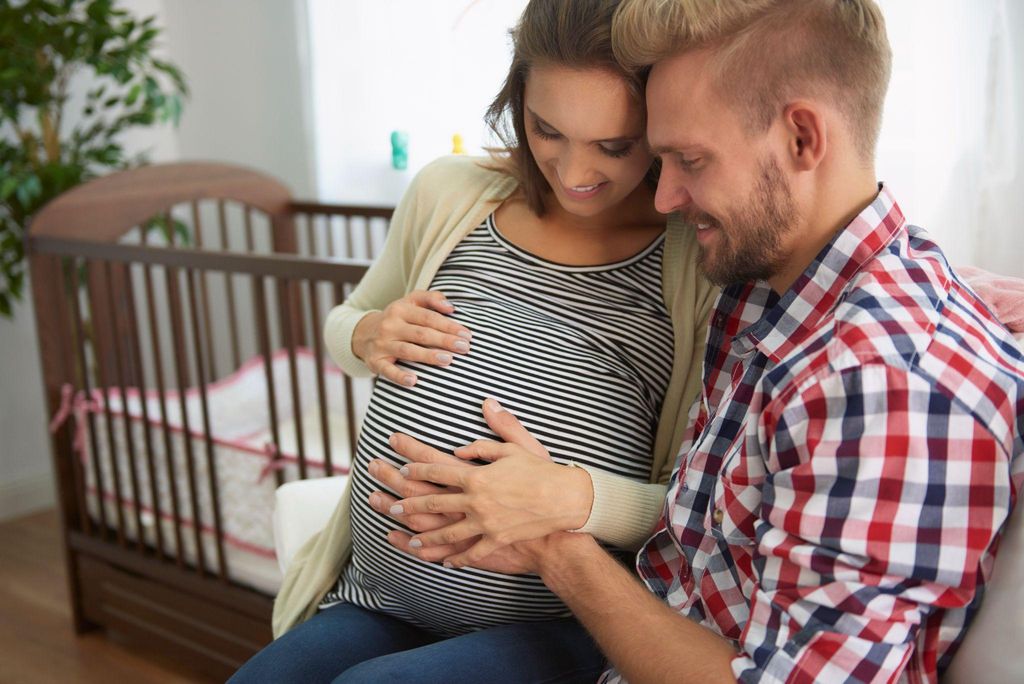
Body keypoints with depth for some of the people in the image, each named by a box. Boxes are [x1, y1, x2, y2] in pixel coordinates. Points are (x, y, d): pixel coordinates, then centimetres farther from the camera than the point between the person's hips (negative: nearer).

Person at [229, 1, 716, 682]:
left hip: (557, 626, -4)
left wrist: (574, 496, -28)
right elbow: (343, 322, 23)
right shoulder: (449, 192, 6)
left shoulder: (706, 258, -6)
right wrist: (367, 336, -1)